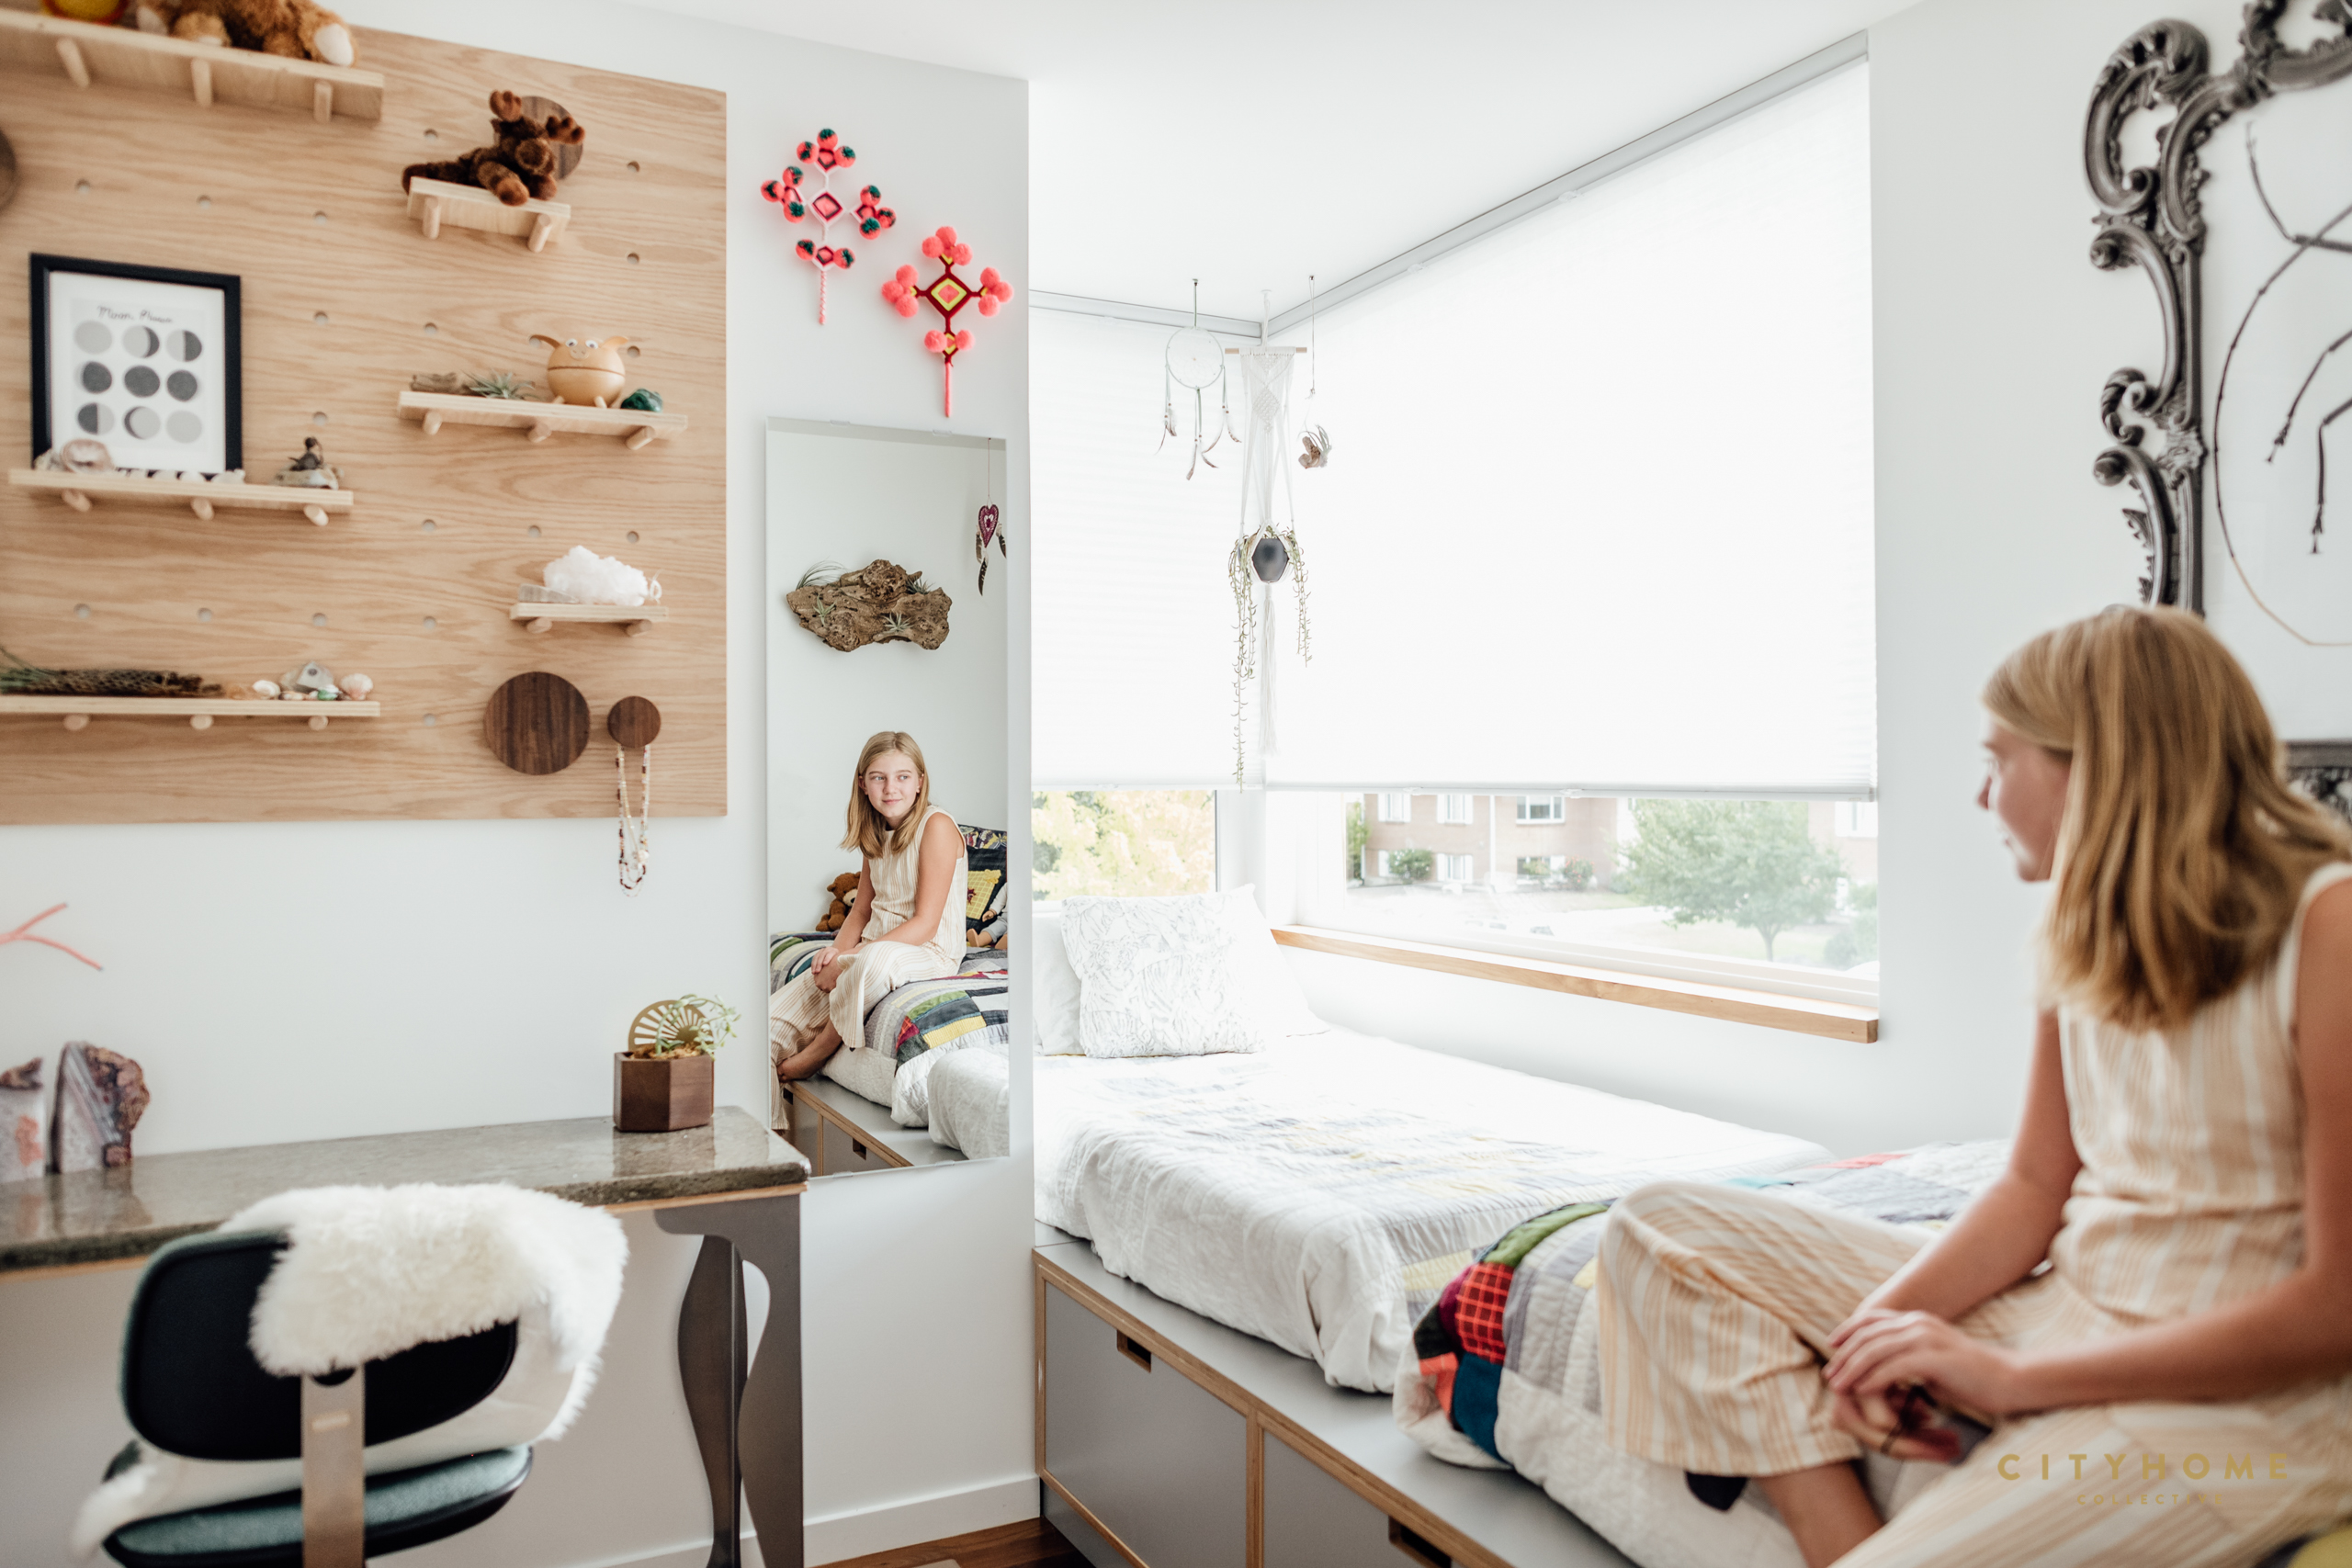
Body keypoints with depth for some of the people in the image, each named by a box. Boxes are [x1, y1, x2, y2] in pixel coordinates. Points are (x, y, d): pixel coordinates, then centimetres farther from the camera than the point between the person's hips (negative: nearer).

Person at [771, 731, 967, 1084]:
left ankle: (818, 1051, -19)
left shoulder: (936, 826, -13)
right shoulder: (877, 835, 12)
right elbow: (861, 910, 16)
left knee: (877, 958, -40)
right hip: (874, 945, 8)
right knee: (779, 1011, -8)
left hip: (930, 952, -7)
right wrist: (837, 950, -7)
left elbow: (925, 924, -18)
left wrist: (849, 959, -21)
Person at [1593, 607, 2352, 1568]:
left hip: (2250, 1395, -7)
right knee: (1663, 1229, -5)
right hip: (2064, 1301, 8)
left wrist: (2017, 1377, -17)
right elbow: (2036, 1186, 8)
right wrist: (1886, 1318, -10)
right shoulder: (2086, 926, 6)